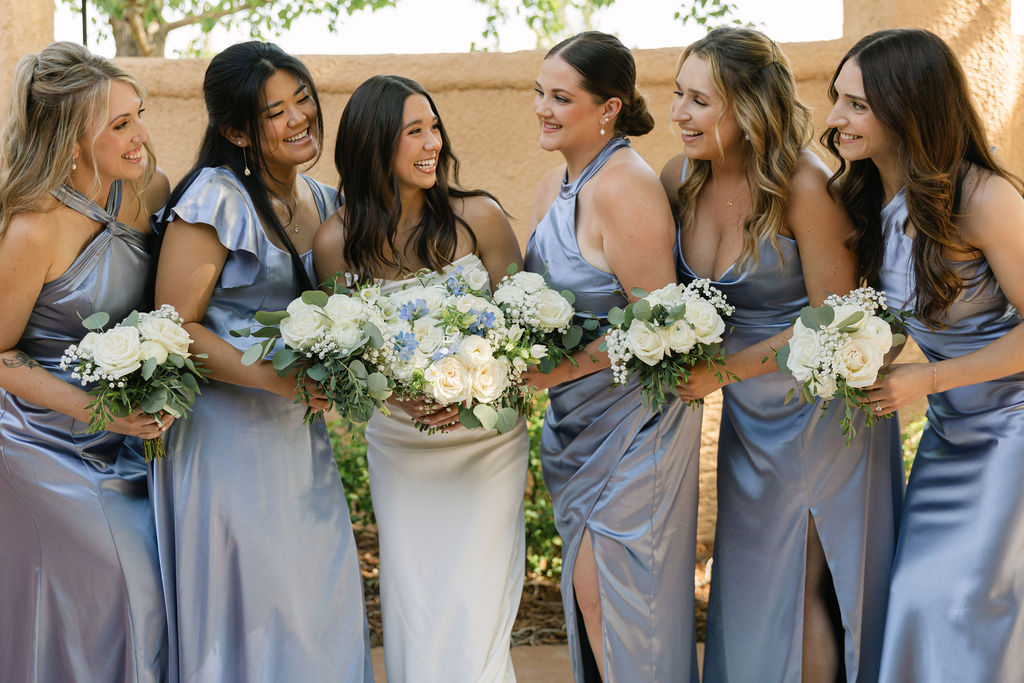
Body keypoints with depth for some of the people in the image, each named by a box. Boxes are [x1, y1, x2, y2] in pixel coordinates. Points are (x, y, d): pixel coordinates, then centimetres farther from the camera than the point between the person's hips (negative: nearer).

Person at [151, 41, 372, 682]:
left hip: (301, 434, 7)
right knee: (252, 612, 1)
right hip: (230, 432, -7)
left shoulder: (325, 202, 10)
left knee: (322, 606, 11)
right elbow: (175, 327, -15)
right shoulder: (217, 199, -12)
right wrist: (276, 378, -23)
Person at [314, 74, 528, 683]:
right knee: (413, 613, 7)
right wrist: (399, 396, -18)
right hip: (398, 446, 1)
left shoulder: (478, 217, -9)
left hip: (487, 442, -1)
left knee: (474, 616, -3)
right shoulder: (338, 242, -6)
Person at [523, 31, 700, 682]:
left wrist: (560, 368, -23)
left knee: (618, 599, 2)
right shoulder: (555, 187, 7)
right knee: (586, 593, 15)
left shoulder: (624, 188, -21)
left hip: (634, 417, -8)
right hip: (578, 421, 8)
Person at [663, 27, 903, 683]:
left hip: (818, 407, -6)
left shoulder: (804, 186, -23)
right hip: (748, 417, 6)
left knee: (807, 595, 5)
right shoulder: (680, 179, -5)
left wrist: (725, 369, -20)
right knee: (749, 591, 15)